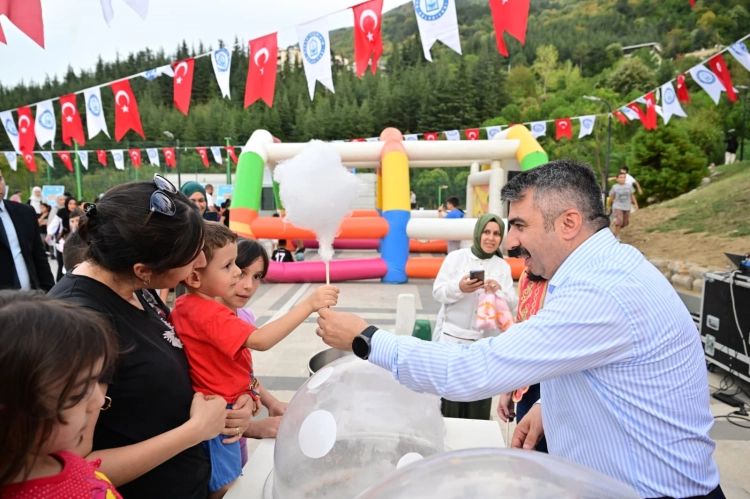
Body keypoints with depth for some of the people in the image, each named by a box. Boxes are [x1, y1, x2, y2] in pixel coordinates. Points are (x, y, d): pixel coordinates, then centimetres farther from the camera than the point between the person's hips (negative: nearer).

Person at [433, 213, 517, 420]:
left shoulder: (503, 266, 8)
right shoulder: (456, 257, 0)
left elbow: (513, 304, 4)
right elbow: (437, 292, -4)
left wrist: (499, 291, -17)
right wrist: (459, 288, -24)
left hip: (486, 342, 2)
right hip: (453, 338, -2)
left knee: (480, 403, 4)